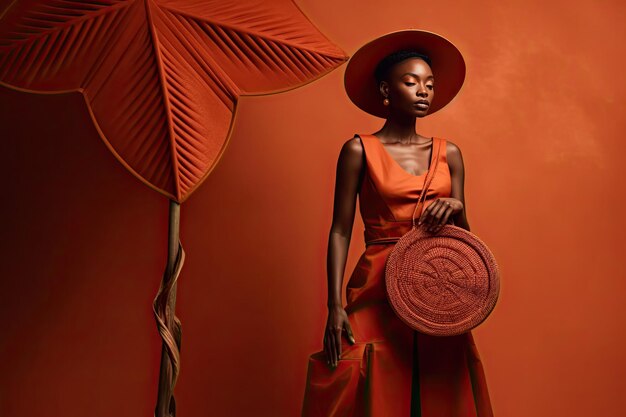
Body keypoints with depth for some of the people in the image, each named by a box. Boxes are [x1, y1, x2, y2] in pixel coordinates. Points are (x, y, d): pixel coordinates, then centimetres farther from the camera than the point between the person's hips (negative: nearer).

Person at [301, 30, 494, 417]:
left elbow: (463, 236, 11)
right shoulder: (359, 150, -2)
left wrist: (456, 209, -12)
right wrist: (335, 306, -12)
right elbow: (340, 231, -5)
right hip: (379, 292, -4)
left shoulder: (449, 153, 9)